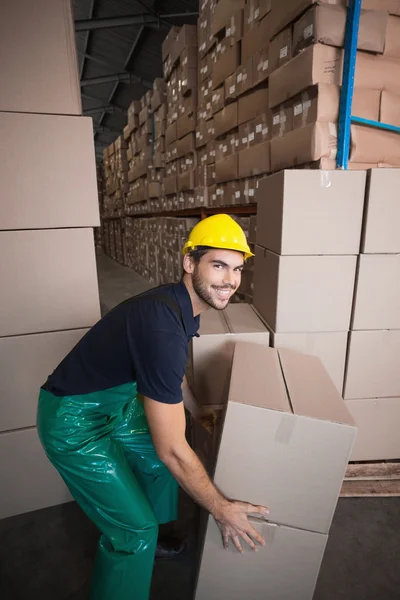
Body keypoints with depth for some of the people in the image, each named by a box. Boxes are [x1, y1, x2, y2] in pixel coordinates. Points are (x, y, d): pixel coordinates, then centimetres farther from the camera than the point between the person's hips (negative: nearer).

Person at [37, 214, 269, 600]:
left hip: (112, 404, 9)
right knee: (134, 527, 2)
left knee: (157, 462, 24)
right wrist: (221, 510, -15)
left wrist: (199, 414, 26)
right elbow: (173, 449, -30)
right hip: (72, 421, -9)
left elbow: (171, 375, 14)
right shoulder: (162, 325, -36)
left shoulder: (182, 304, -5)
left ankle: (144, 541, 51)